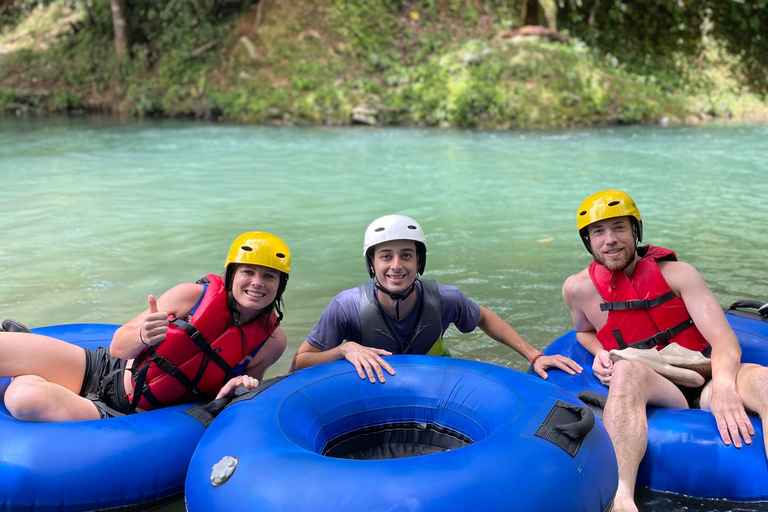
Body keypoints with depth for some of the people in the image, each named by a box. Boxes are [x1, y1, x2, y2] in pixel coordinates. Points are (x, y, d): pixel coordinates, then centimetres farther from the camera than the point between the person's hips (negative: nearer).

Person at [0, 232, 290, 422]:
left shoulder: (272, 342, -9)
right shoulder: (194, 296, -11)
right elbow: (118, 346, -6)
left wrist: (237, 388, -16)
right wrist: (143, 336, -29)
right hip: (105, 370, 1)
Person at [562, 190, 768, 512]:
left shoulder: (678, 274, 3)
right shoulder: (579, 289, 6)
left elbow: (724, 340, -8)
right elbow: (584, 331, 29)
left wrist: (723, 386, -31)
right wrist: (600, 353, 3)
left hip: (706, 386, 1)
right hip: (653, 393, 0)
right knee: (628, 369, -36)